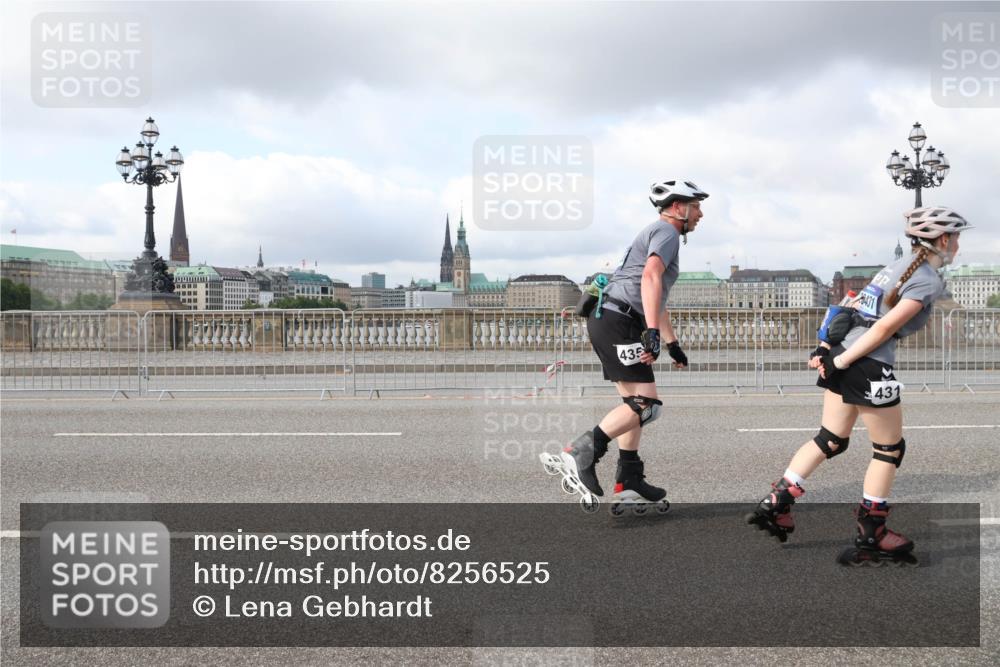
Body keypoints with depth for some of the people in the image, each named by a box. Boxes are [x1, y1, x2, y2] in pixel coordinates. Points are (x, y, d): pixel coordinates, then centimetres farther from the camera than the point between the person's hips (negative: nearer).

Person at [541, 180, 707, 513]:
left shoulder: (656, 234, 30)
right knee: (646, 404, -13)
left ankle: (628, 485, 15)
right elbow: (650, 277, -22)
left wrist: (673, 344, 45)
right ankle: (579, 454, -18)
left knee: (634, 403, 13)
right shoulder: (667, 231, -2)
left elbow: (657, 299, 40)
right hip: (619, 321, -11)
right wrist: (652, 331, -31)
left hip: (607, 320, 11)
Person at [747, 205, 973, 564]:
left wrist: (827, 349, 8)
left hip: (845, 360, 9)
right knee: (890, 450, 8)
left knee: (830, 441, 18)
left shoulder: (900, 266, 18)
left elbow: (854, 309, 13)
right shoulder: (929, 280, -9)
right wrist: (841, 361, -15)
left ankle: (774, 504, 16)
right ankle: (870, 537, 13)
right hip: (870, 367, -9)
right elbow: (884, 328, -17)